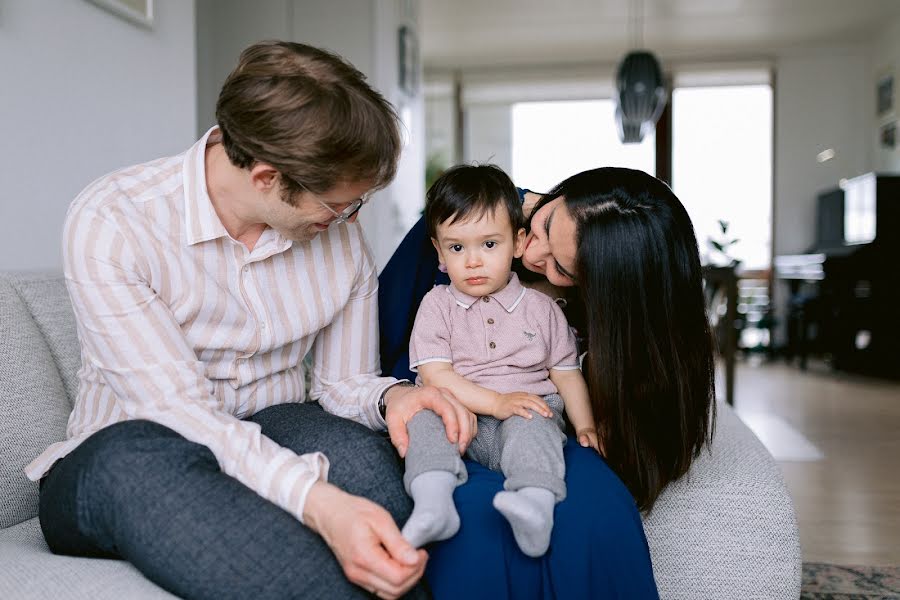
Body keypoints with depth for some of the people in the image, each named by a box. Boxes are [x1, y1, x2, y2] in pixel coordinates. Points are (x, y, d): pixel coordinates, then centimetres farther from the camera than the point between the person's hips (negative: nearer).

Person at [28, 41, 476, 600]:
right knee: (138, 460, -38)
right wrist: (315, 499, -41)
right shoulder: (109, 223, -18)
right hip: (116, 463, -1)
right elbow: (180, 411, -26)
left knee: (353, 450, -33)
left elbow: (343, 382, 4)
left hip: (273, 440, 2)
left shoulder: (340, 232, -3)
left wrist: (390, 397, -21)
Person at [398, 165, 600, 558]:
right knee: (423, 418, -29)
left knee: (531, 424, -33)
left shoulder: (541, 308, 12)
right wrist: (497, 402, -17)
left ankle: (535, 508, -55)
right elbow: (435, 375, -5)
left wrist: (585, 426, -3)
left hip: (524, 417, 0)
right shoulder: (437, 306, 6)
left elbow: (567, 373, 14)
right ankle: (433, 504, -45)